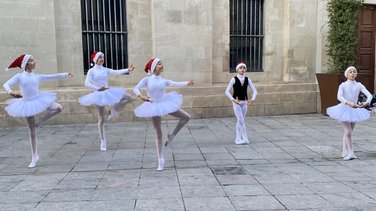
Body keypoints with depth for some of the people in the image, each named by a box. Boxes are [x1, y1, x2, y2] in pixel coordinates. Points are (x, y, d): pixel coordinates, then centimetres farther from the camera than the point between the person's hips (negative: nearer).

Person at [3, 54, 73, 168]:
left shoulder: (37, 76, 3)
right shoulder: (19, 76, -4)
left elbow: (52, 76, 0)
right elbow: (6, 84, -13)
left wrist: (66, 74, -7)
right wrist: (11, 92, -34)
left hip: (39, 100, 2)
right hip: (27, 104, -2)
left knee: (59, 108, -22)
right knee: (32, 132, 4)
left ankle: (42, 120, 4)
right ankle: (34, 157, 18)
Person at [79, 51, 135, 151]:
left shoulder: (105, 70, 5)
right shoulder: (91, 71, -4)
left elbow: (117, 72, -10)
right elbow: (87, 84, -13)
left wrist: (128, 70, -24)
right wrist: (98, 89, -23)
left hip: (108, 93, 4)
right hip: (99, 95, -4)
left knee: (128, 97, -7)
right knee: (101, 119, 2)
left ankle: (113, 110, 5)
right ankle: (103, 141, 14)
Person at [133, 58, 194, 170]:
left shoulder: (164, 80, -1)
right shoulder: (147, 79, -7)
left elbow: (176, 84, -15)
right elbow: (135, 88, -13)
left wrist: (187, 83, -31)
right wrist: (141, 96, -33)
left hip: (165, 104, 3)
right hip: (154, 107, -3)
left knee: (187, 117, -3)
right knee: (159, 134, 2)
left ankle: (172, 136, 13)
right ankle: (160, 160, 16)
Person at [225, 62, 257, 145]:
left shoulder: (247, 79, 4)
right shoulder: (234, 79, -6)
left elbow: (254, 91, 5)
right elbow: (227, 92, -10)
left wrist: (253, 99, -14)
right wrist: (233, 99, -22)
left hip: (244, 102, 4)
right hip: (236, 102, -4)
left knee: (240, 121, 10)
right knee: (241, 120, -10)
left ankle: (238, 139, 17)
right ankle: (245, 138, -6)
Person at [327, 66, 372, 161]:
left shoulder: (359, 85, -1)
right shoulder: (343, 85, -8)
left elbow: (369, 95, -12)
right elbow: (339, 96, -24)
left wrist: (367, 102, -33)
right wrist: (349, 103, -40)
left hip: (355, 110, 3)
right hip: (344, 109, -3)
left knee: (347, 132, 13)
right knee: (348, 132, -9)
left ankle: (344, 152, 23)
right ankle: (351, 153, -5)